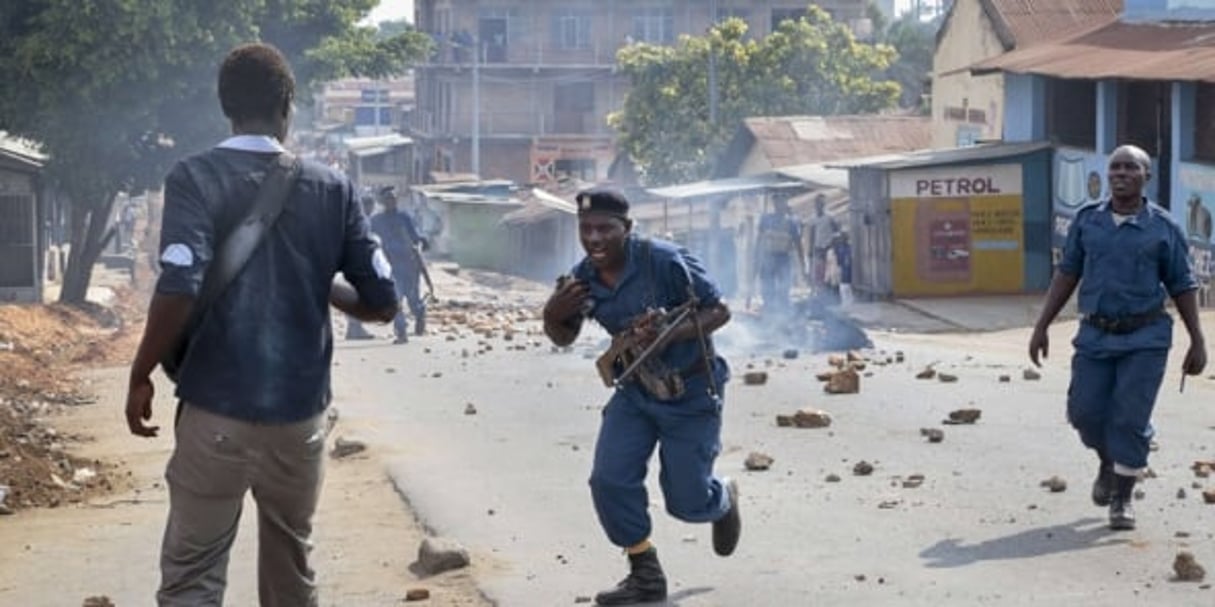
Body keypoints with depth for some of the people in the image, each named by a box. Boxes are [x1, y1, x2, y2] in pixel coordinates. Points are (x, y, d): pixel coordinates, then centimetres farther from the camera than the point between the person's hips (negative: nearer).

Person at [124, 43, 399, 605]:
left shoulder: (195, 178, -7)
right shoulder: (332, 188, 3)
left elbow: (178, 291, -20)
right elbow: (382, 302, 4)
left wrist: (140, 376, -7)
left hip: (218, 411, -3)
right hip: (301, 411, 3)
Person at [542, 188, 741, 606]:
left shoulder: (664, 261, -24)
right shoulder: (583, 279, -7)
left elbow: (719, 311, -17)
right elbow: (563, 338, 9)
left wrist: (668, 335, -33)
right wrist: (552, 315, -16)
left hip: (690, 393, -5)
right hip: (636, 391, 5)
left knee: (686, 501, 1)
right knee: (609, 481, -10)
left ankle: (723, 500, 40)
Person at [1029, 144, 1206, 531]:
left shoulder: (1163, 228, -2)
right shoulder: (1087, 221, 5)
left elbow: (1183, 287, 2)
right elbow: (1067, 275, 10)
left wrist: (1198, 343, 0)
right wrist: (1042, 326, 8)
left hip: (1145, 339, -3)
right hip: (1096, 335, 3)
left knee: (1130, 418, -6)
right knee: (1084, 412, 0)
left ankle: (1123, 498, 8)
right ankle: (1108, 463, 33)